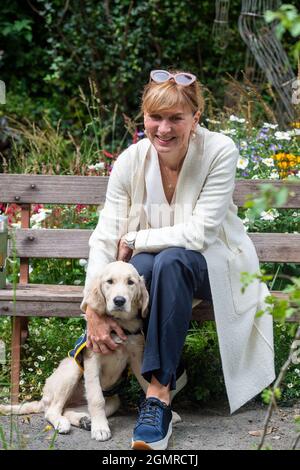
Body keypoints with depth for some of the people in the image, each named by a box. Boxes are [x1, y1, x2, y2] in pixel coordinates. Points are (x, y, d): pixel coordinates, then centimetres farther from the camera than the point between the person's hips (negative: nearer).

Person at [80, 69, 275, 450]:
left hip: (213, 264, -2)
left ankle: (158, 389, -32)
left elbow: (201, 233, -23)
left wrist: (134, 240, -17)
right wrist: (94, 311, -24)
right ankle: (164, 379, -24)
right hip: (153, 265, 2)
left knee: (171, 260, -36)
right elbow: (104, 238, -14)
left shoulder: (219, 152, -20)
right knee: (140, 267, -34)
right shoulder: (131, 161, -11)